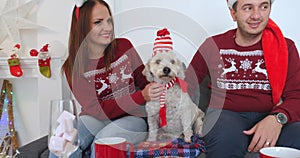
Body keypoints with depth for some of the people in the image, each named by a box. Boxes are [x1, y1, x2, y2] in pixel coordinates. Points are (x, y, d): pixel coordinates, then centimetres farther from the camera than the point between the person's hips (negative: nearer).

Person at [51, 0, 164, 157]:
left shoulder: (124, 46, -1)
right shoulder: (73, 67, -7)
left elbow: (144, 81, 11)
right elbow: (99, 110, -15)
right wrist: (142, 96, -26)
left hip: (133, 117, 1)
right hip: (97, 119, -1)